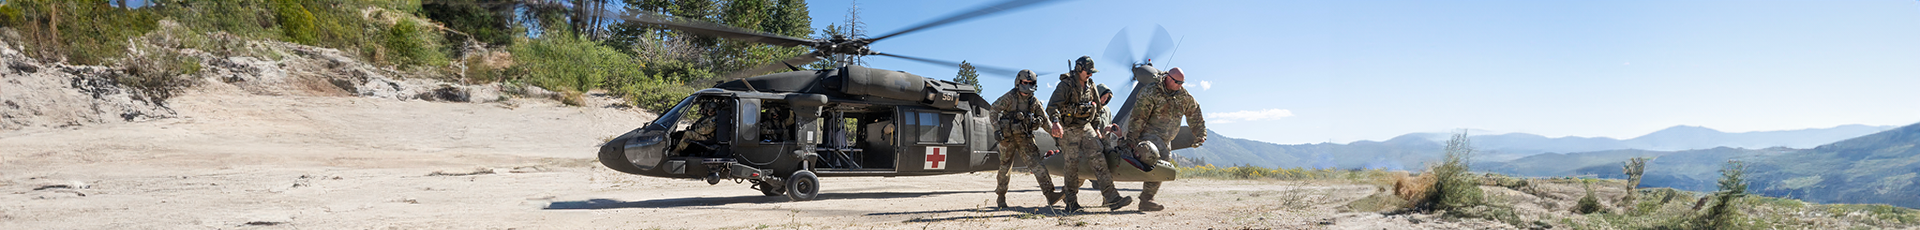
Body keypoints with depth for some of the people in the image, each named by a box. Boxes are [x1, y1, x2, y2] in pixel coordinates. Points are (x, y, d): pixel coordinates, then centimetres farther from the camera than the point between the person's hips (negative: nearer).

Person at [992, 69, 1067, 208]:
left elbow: (1044, 120, 11)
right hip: (1008, 137, -3)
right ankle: (1001, 196, 25)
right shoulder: (1010, 97, -10)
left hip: (1025, 137, 3)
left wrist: (1055, 134, 1)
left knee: (1036, 162, -11)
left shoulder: (1034, 102, 4)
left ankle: (1049, 194, -18)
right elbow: (994, 110, -8)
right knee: (1005, 166, 6)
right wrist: (996, 129, -14)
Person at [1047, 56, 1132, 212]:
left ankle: (1111, 197, -12)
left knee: (1098, 159, -6)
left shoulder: (1090, 85, 11)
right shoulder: (1066, 85, -11)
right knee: (1073, 163, -6)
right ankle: (1071, 201, 8)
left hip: (1086, 127, 6)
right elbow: (1052, 106, -20)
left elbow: (1096, 107, 24)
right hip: (1069, 130, -6)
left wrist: (1096, 128, 23)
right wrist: (1056, 122, -37)